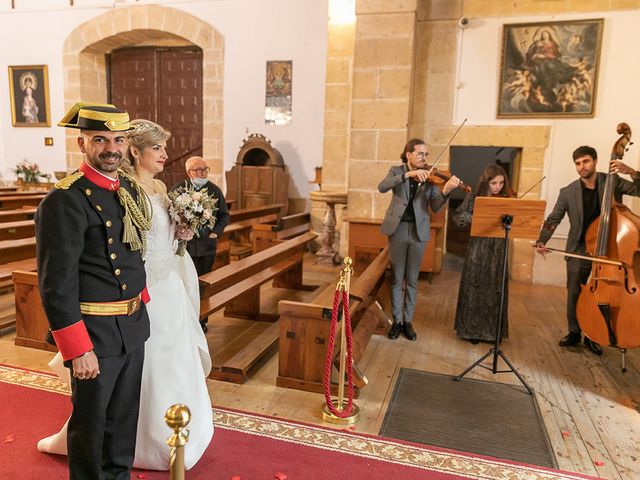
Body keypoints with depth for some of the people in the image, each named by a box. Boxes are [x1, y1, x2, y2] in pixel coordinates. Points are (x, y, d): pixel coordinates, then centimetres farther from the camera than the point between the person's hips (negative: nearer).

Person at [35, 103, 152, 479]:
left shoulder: (130, 188, 5)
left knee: (125, 414, 23)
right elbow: (57, 286, -19)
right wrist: (78, 350, -19)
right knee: (91, 420, 14)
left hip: (134, 325, 7)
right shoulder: (64, 201, -19)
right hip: (95, 333, -7)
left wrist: (141, 298, 11)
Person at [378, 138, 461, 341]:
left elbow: (435, 207, -7)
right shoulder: (397, 171, 2)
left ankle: (408, 321, 21)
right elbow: (382, 187, -19)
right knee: (397, 278, 6)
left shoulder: (430, 177, 3)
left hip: (419, 231, 1)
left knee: (412, 279, 9)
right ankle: (396, 321, 18)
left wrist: (445, 191, -27)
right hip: (398, 229, -1)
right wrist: (408, 174, -29)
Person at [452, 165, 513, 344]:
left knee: (495, 291, 9)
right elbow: (457, 216, -4)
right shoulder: (474, 197, -1)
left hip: (498, 250, 2)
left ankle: (492, 330, 24)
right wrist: (473, 218, -21)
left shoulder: (507, 200, 3)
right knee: (474, 289, 5)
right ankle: (472, 329, 19)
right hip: (478, 249, -2)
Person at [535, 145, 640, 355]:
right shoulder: (568, 192, -2)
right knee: (574, 292, 2)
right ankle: (574, 332, 21)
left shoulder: (613, 182, -1)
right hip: (579, 249, 0)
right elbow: (553, 219, -5)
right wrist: (541, 241, -19)